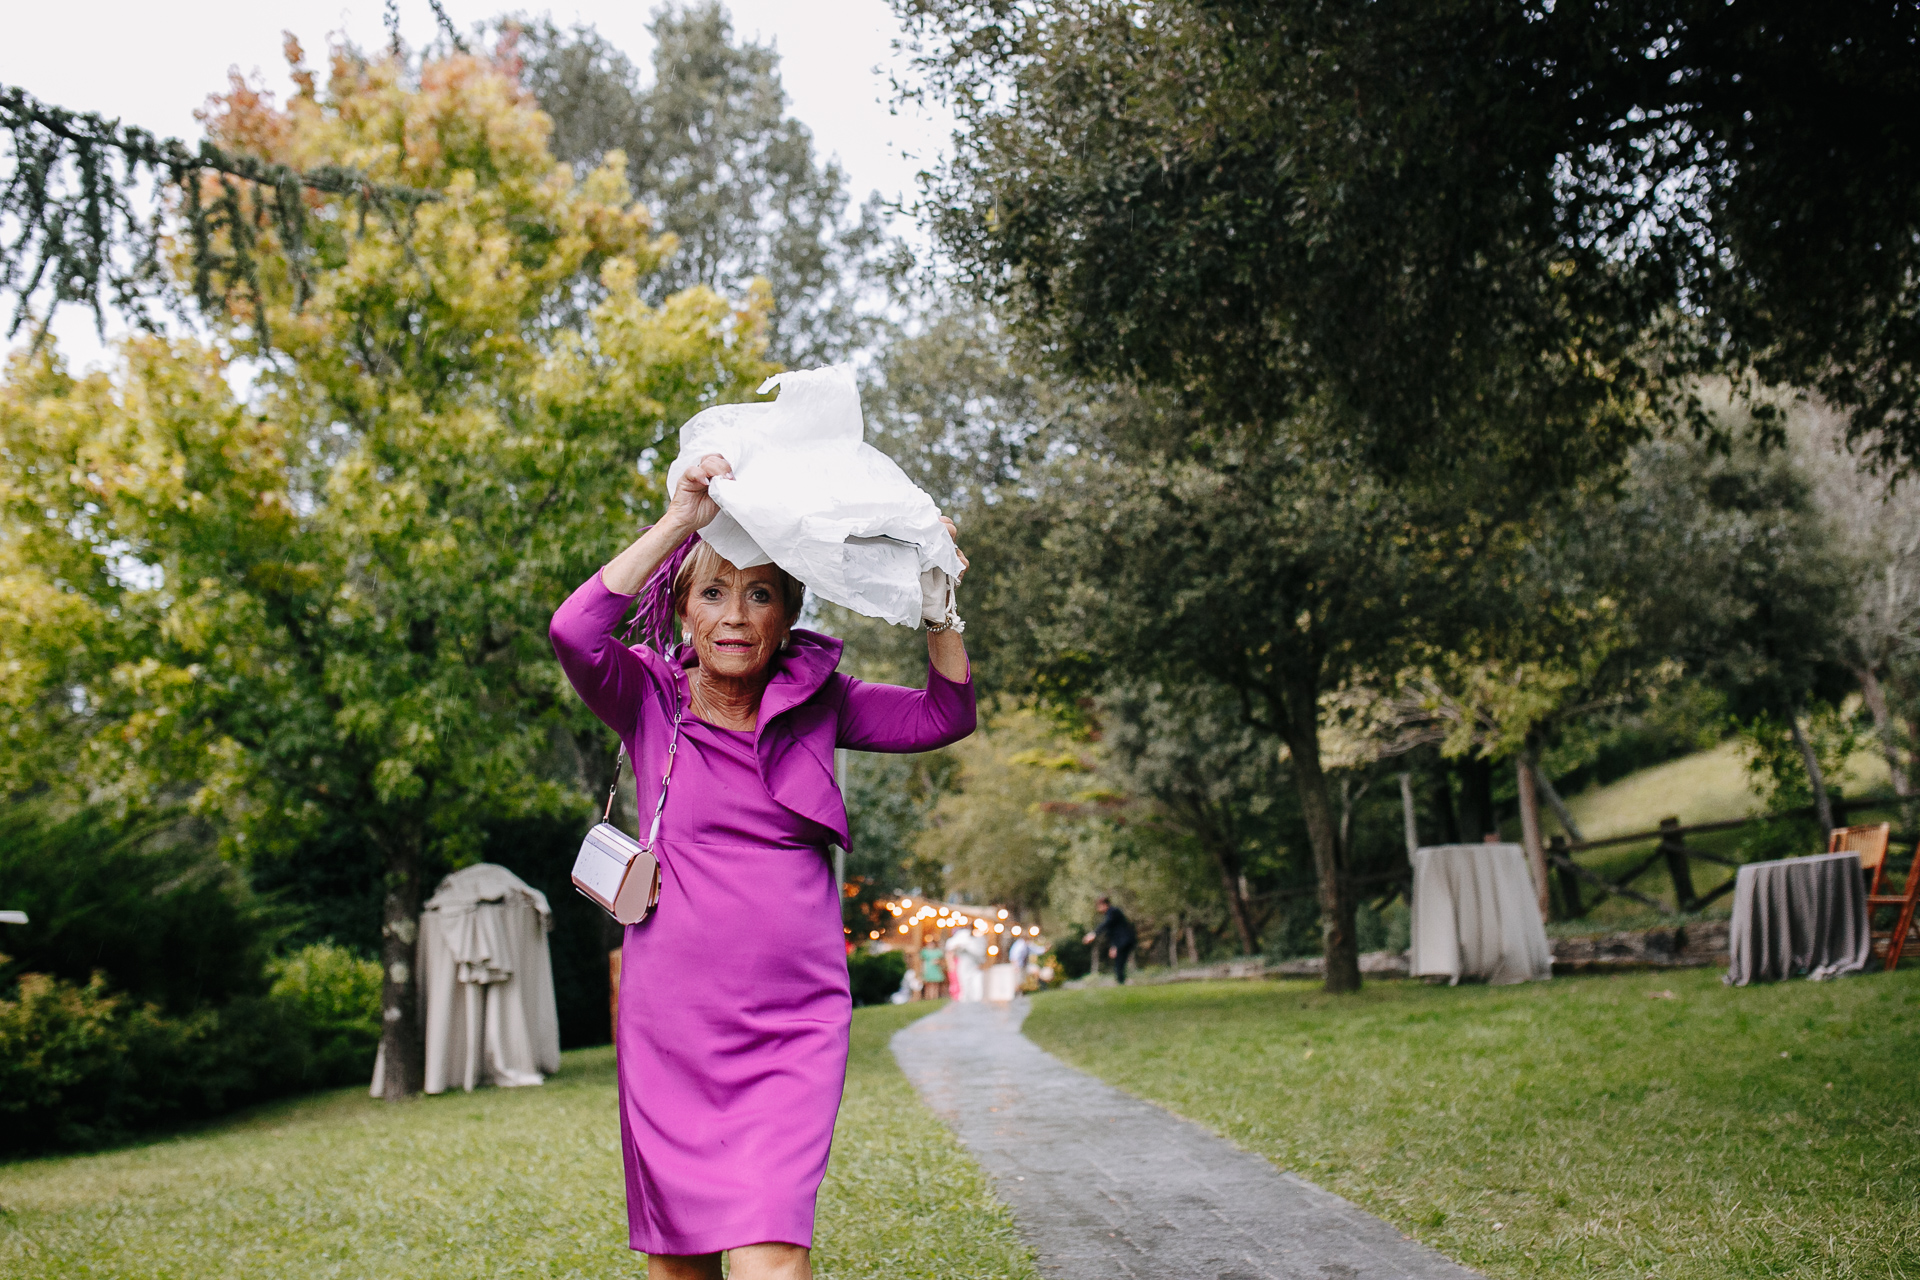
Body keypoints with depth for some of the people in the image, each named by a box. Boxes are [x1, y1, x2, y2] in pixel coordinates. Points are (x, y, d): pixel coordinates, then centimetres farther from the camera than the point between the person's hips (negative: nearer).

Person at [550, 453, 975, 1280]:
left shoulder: (816, 703, 5)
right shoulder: (650, 701, -1)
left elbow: (946, 716, -2)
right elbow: (574, 632, -19)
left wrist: (937, 598, -12)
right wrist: (681, 521, -21)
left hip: (791, 1026, 0)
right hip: (669, 1023, 0)